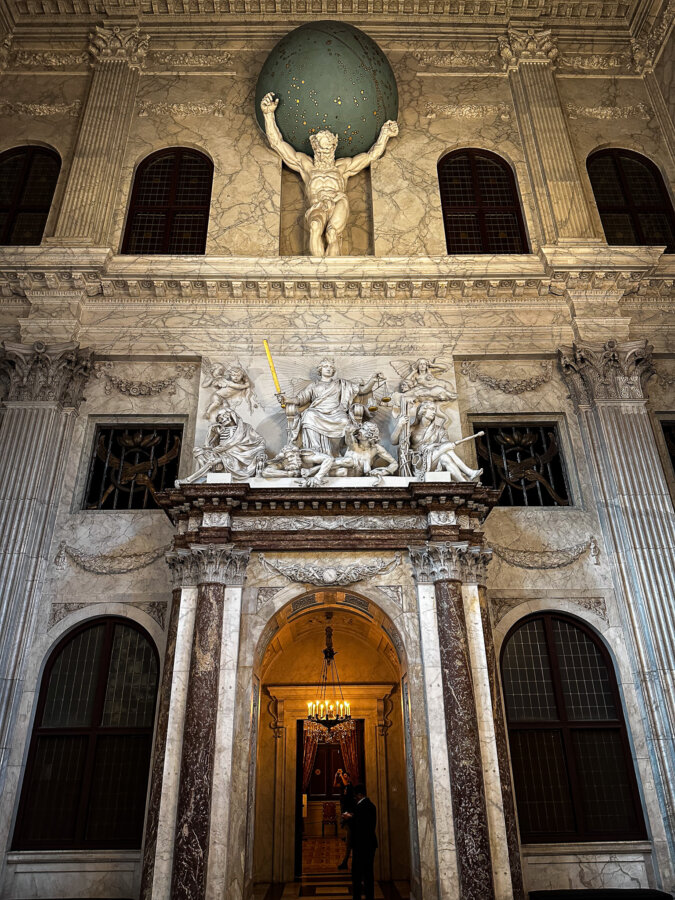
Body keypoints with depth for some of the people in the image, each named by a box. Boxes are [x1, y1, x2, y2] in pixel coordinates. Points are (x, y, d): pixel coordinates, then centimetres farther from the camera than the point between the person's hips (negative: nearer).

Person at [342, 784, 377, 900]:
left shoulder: (360, 806, -19)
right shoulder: (371, 805, 11)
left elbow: (357, 825, -22)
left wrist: (349, 818, -5)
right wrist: (353, 817, 11)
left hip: (361, 844, -9)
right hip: (371, 843, 9)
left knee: (357, 873, -1)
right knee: (368, 871, 15)